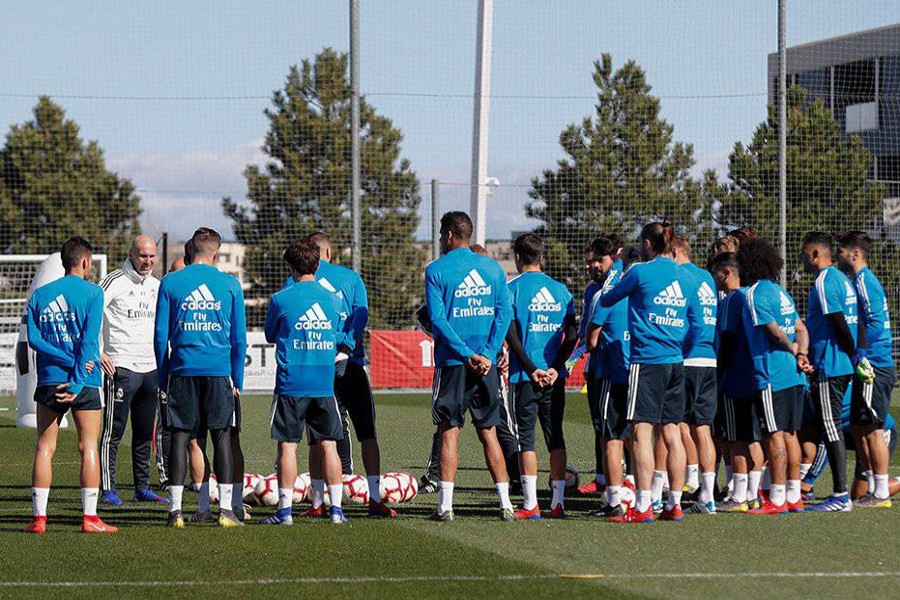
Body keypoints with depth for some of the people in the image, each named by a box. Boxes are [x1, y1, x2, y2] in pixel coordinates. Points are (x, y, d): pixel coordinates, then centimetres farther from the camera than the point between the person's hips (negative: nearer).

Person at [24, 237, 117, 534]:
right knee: (88, 447, 2)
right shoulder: (92, 292, -2)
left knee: (44, 448, 5)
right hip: (85, 382, -3)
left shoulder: (39, 295, 9)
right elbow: (90, 340, -11)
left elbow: (33, 339, -1)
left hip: (49, 380, 3)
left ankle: (39, 517, 0)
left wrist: (68, 361, -6)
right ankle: (89, 517, -1)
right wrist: (77, 381, -13)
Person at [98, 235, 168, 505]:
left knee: (145, 432, 10)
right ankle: (108, 490, -4)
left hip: (150, 368, 7)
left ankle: (142, 488, 17)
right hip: (121, 366, -7)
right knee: (113, 431, -6)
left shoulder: (156, 285, 13)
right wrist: (97, 352, -16)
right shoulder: (114, 282, -8)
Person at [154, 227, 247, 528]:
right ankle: (225, 509, 0)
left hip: (182, 370, 0)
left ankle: (176, 510, -1)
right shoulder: (230, 284, 3)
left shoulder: (170, 283, 3)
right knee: (222, 438, 4)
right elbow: (239, 337, 5)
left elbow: (160, 336, 4)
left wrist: (163, 377, 11)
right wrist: (237, 380, 12)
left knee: (180, 437, 3)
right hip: (219, 370, 0)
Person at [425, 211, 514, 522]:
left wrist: (467, 355, -11)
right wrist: (487, 354, -5)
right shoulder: (492, 268, 8)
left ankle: (445, 505, -2)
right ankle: (505, 504, 6)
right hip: (487, 365, 3)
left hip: (452, 364, -3)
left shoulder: (436, 270, -3)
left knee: (449, 432, 1)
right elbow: (504, 313, 0)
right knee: (488, 432, 9)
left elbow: (438, 319, -11)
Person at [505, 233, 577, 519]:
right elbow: (572, 335, 1)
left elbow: (510, 333, -12)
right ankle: (558, 502, 6)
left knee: (526, 437, 0)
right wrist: (555, 367, -3)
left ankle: (530, 504, -3)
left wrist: (531, 368, -10)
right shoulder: (561, 289, 8)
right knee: (555, 436, 9)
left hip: (525, 375, -4)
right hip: (555, 376, 4)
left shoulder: (513, 288, -4)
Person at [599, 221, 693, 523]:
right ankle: (674, 504, 10)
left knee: (642, 431, -6)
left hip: (647, 359, -6)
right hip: (676, 361, 6)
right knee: (671, 433, 9)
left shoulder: (640, 272, -6)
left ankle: (643, 506, -11)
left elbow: (606, 300, 7)